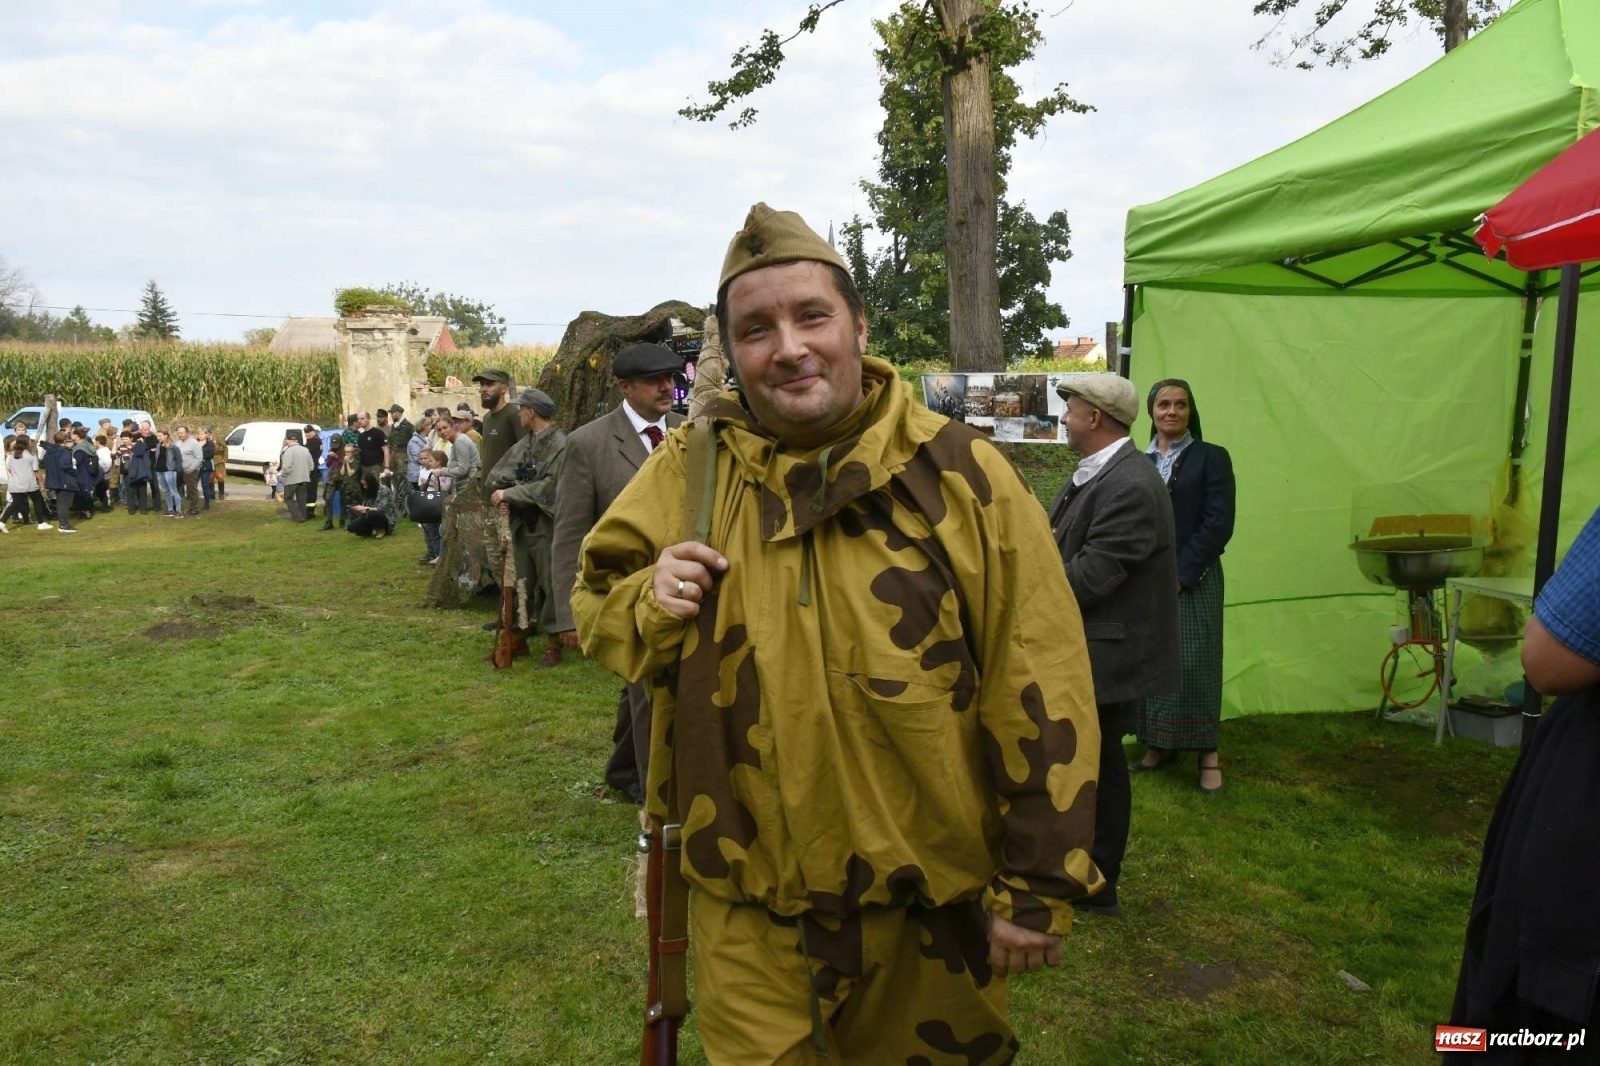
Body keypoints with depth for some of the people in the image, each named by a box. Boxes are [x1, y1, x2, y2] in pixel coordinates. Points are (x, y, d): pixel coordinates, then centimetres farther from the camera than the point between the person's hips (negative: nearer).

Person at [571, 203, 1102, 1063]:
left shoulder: (959, 473, -11)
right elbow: (595, 603, 9)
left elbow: (1041, 691, -10)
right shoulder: (694, 471, -3)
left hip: (931, 908, -1)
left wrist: (1036, 887, -7)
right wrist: (647, 604, -15)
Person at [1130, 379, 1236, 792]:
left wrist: (1181, 573, -13)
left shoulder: (1211, 457, 1)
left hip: (1192, 580, -3)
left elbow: (1218, 524, -7)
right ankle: (1158, 744, 19)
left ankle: (1207, 751, 12)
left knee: (1194, 664, -1)